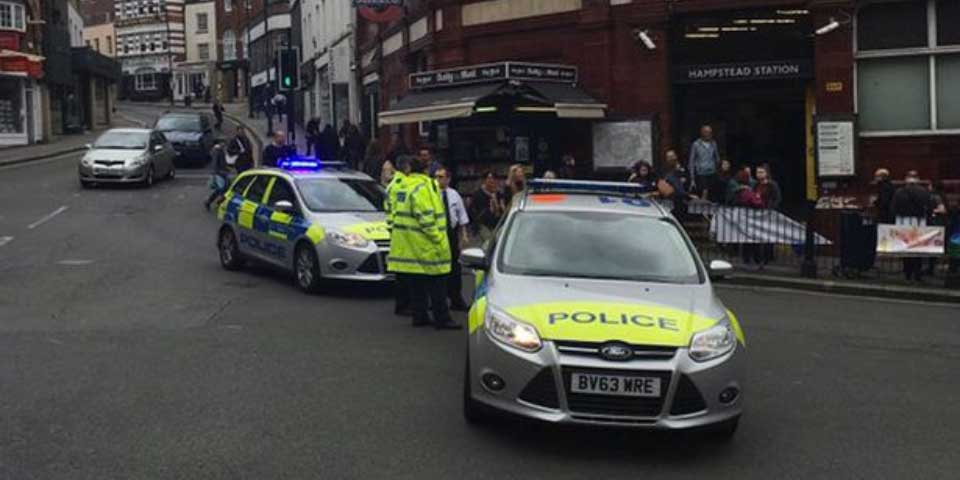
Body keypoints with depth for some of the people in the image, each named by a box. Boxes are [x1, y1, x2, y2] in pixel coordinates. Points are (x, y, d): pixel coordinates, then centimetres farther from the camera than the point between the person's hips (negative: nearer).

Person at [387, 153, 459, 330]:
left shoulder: (403, 186, 13)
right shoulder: (424, 187, -15)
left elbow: (394, 211, 16)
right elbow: (425, 218, -22)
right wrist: (438, 240, -18)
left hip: (407, 245, 9)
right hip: (424, 246, -9)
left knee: (416, 284, 13)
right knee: (436, 284, -3)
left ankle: (420, 316, 17)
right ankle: (442, 319, -2)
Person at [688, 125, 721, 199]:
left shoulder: (713, 144, 7)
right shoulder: (696, 144, -3)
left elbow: (717, 159, 18)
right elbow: (691, 161, -1)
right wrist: (692, 178, -4)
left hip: (712, 174, 4)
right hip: (700, 174, -4)